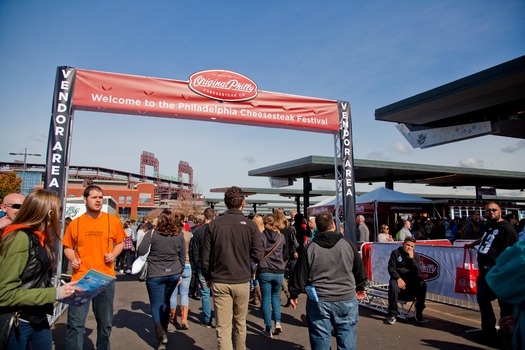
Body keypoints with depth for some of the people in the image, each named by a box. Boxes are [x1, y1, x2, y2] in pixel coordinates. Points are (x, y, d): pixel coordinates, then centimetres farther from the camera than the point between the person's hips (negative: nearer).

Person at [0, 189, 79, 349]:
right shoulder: (20, 238, -21)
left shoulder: (39, 239, 7)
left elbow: (38, 281, 5)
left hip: (39, 320, 8)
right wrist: (54, 294, -24)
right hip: (17, 324, -8)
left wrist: (62, 291, -7)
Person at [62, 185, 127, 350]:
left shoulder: (112, 221, 0)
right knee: (75, 323, 3)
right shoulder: (75, 223, 0)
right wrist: (72, 259, -7)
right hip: (80, 278, 0)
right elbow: (67, 247, 12)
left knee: (105, 322, 15)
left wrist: (113, 254, -8)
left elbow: (120, 242, 10)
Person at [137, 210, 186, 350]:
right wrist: (180, 273, 17)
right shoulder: (179, 236, 0)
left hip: (155, 275, -3)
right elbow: (182, 258, 6)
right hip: (173, 274, 3)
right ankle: (164, 329, 29)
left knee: (156, 304, 6)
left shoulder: (152, 233, -11)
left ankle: (161, 334, -8)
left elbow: (141, 251, -12)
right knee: (165, 302, 20)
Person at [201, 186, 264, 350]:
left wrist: (208, 277, 11)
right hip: (242, 281, 1)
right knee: (240, 323, 21)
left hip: (219, 282, 0)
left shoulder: (213, 224, -6)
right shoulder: (250, 225, -8)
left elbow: (205, 256, -4)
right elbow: (258, 255, -10)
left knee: (223, 327, 5)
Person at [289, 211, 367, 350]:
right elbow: (360, 269, 11)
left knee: (321, 338, 10)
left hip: (319, 301, -1)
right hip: (347, 299, 1)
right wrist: (360, 288, 28)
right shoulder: (348, 245, -1)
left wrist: (294, 294, 13)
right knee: (347, 334, 14)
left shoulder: (309, 249, -6)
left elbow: (300, 275, -2)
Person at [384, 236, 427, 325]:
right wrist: (398, 279, -20)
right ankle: (392, 315, -22)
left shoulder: (415, 256, 9)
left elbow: (418, 272, -6)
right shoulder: (396, 253, 2)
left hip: (411, 279, 3)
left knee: (422, 285, -26)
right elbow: (391, 268, -5)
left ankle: (419, 312, -10)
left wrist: (411, 258, -15)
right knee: (393, 286, -34)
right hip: (398, 278, -2)